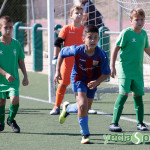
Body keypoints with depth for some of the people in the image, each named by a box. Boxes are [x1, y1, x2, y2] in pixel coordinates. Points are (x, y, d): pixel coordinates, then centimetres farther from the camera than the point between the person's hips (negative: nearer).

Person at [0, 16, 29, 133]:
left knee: (14, 99, -18)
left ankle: (11, 119, 7)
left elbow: (21, 61, 11)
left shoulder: (16, 44, 1)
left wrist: (25, 76, 8)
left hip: (14, 79, 1)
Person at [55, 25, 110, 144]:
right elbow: (62, 53, -6)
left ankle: (67, 108, 48)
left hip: (92, 81, 3)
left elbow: (107, 73, -14)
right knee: (82, 105, -21)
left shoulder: (101, 55, -26)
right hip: (78, 79, -3)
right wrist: (58, 71, -6)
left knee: (85, 108, 14)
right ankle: (85, 135, -8)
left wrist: (97, 82, -31)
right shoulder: (77, 50, -27)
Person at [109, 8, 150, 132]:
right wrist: (112, 66, -12)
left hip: (138, 71, 6)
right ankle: (114, 123, -15)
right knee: (124, 94, -15)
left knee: (138, 95, 10)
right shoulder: (126, 33, -10)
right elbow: (116, 49, -8)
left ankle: (140, 123, 22)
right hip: (125, 70, -6)